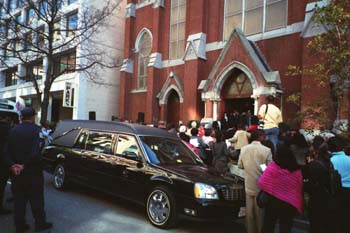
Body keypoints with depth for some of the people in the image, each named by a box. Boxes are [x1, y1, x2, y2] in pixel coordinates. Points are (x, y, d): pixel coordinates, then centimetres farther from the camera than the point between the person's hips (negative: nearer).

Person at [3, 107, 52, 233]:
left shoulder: (13, 131, 4)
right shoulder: (37, 130, -13)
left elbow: (6, 151, -2)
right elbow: (36, 152, -23)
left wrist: (12, 165, -10)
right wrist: (24, 165, -13)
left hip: (17, 172, 5)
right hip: (32, 172, -5)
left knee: (19, 199, 14)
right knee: (36, 199, 8)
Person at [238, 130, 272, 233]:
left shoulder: (244, 149, -3)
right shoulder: (266, 150, -16)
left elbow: (240, 165, 6)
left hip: (249, 185, 4)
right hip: (261, 185, -3)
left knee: (249, 212, 15)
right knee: (260, 212, 11)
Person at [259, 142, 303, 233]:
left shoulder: (273, 167, -17)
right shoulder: (297, 170, -6)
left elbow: (262, 184, -12)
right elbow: (299, 190, 2)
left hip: (273, 201, -2)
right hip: (290, 204, 2)